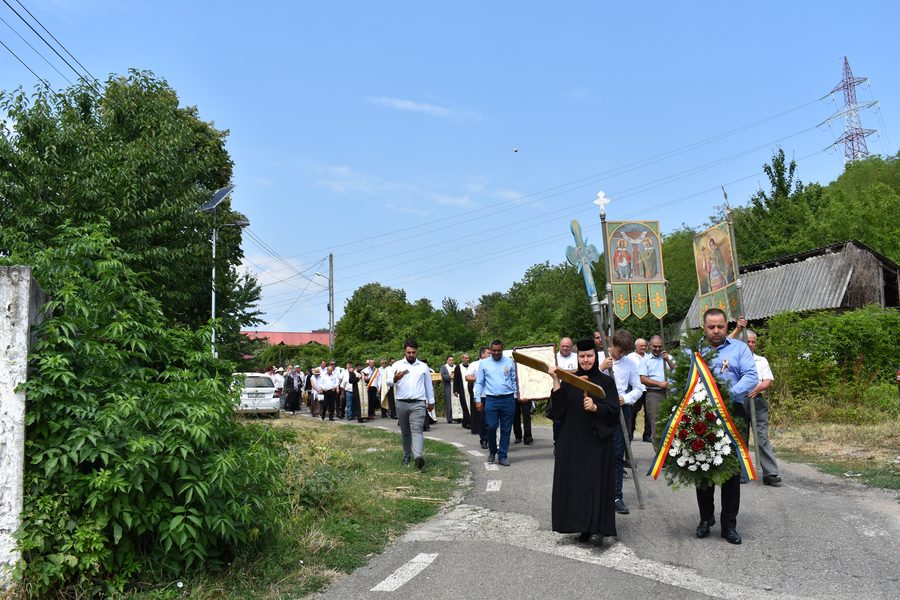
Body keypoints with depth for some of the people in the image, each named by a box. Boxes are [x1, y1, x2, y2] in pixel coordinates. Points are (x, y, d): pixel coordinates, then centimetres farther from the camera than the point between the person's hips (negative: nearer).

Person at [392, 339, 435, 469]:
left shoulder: (423, 366, 10)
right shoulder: (397, 365, 7)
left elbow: (429, 385, 16)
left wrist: (431, 401, 16)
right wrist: (394, 379, -24)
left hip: (418, 404, -1)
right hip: (401, 403, 2)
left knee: (417, 430, -15)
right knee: (405, 432, 10)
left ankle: (419, 456, -30)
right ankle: (407, 455, 22)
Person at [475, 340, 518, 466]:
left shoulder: (510, 362, 6)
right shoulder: (483, 363, 4)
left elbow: (514, 380, 9)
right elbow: (479, 382, 5)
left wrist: (516, 396, 4)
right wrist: (478, 400, 0)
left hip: (508, 399, 1)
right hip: (491, 400, -1)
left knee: (506, 429, 4)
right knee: (491, 427, -3)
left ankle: (503, 456, 13)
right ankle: (492, 452, 20)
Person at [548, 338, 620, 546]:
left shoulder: (606, 381, 2)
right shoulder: (569, 380, 8)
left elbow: (613, 409, -6)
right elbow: (559, 408, -2)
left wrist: (595, 407, -24)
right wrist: (556, 381, -11)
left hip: (597, 440, -3)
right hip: (572, 441, 3)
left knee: (595, 481, -7)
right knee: (574, 481, 2)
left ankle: (597, 529, -5)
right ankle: (583, 528, 12)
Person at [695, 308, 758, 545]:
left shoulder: (739, 348, 7)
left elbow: (751, 377, -6)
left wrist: (730, 394, -21)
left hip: (732, 413, -1)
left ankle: (729, 525, 11)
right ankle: (706, 518, 24)